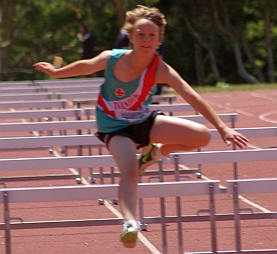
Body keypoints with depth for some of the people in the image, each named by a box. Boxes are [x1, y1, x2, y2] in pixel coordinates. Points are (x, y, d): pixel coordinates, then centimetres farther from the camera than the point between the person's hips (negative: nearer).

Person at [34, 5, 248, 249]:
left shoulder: (160, 70, -22)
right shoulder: (112, 59, -19)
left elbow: (193, 97, -30)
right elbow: (86, 66, 4)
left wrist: (223, 128, -38)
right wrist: (56, 72, 21)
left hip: (145, 121, 3)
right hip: (115, 128, -3)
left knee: (202, 136, -13)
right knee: (130, 171, -33)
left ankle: (154, 153, 10)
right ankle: (130, 223, -47)